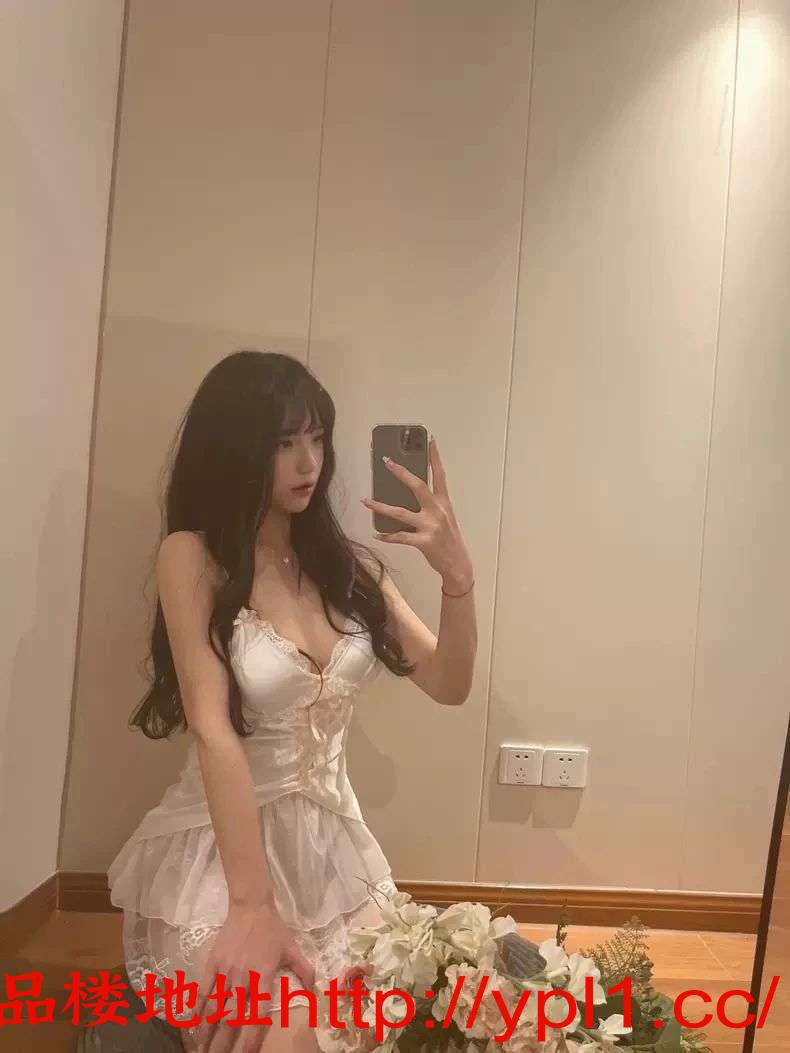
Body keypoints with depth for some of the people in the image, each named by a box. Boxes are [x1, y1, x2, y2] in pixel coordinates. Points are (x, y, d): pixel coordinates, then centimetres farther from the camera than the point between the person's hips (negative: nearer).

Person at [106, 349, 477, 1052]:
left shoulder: (347, 564, 3)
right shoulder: (192, 556, -13)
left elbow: (448, 684, -1)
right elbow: (214, 730, -21)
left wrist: (458, 576, -20)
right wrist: (252, 906, -25)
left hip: (334, 845, 5)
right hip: (223, 850, -5)